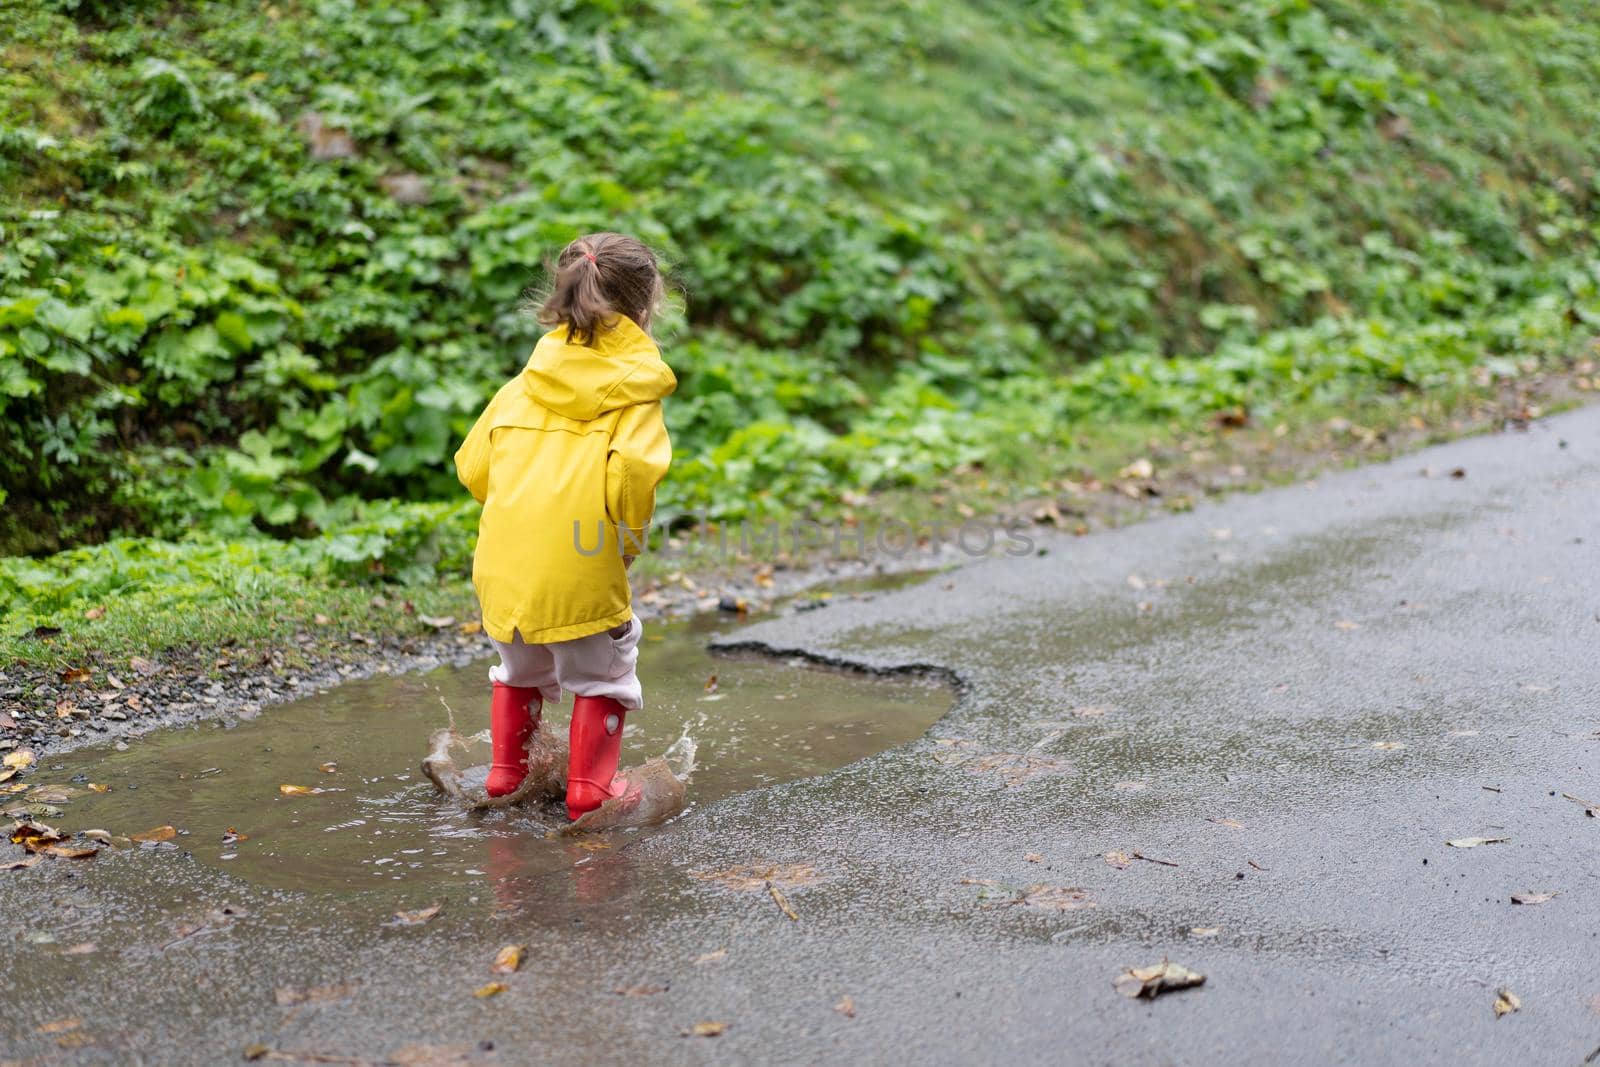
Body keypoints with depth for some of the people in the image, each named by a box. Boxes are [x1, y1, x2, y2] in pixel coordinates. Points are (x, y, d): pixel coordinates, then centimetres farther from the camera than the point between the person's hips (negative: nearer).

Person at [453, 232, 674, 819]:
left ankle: (507, 769, 35)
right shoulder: (634, 387, -3)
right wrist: (631, 536, -4)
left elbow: (472, 465, 15)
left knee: (520, 665, 29)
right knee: (603, 673, 16)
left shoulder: (522, 385, 14)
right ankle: (589, 785, 14)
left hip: (504, 556, 5)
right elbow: (634, 468, -20)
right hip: (582, 567, -5)